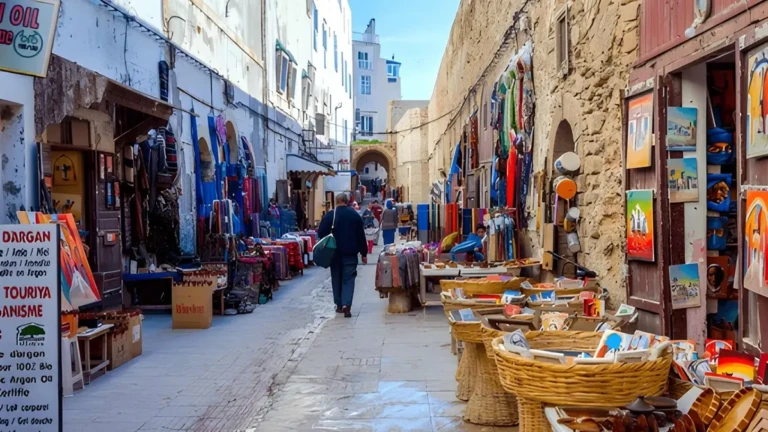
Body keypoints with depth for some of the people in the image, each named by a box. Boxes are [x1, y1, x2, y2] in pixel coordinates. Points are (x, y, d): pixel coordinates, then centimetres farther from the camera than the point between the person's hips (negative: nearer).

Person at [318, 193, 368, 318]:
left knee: (336, 278, 14)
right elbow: (361, 235, 2)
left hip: (334, 252, 1)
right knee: (348, 279, 0)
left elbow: (321, 233, -5)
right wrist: (364, 253, 8)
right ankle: (347, 306, -14)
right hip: (350, 253, 0)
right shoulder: (355, 215, 1)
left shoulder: (329, 215, -2)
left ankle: (339, 305, 20)